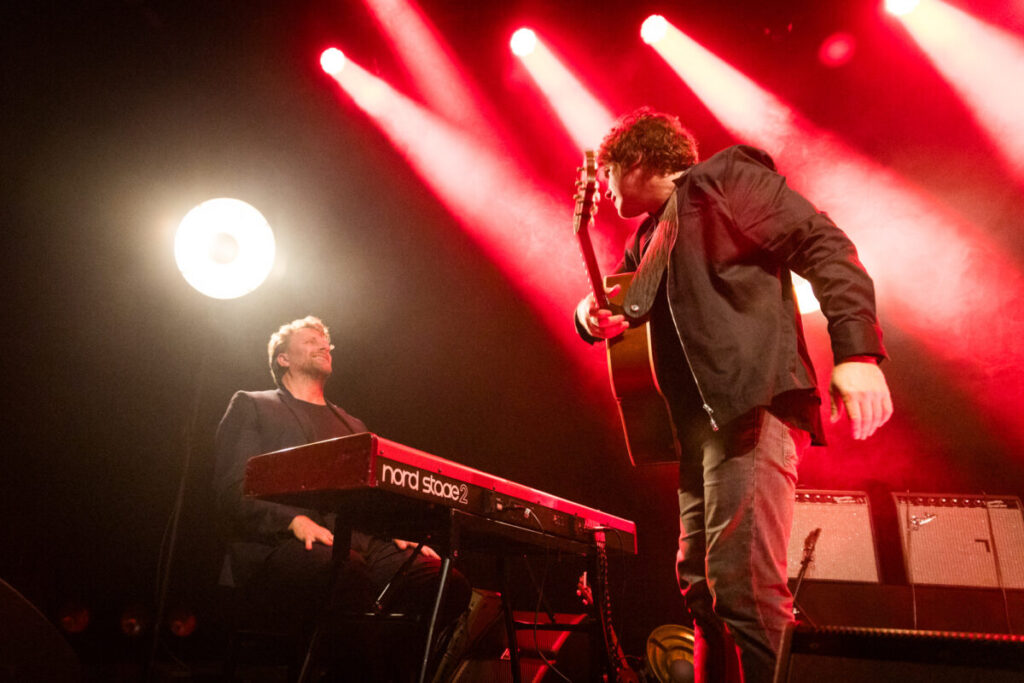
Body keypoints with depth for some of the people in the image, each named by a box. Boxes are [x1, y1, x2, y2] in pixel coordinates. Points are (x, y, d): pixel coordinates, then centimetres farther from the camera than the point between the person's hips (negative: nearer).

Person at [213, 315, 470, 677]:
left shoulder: (352, 425, 32)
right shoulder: (251, 406, 16)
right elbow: (232, 491, 0)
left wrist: (399, 536, 1)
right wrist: (295, 521, -18)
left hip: (359, 545, 5)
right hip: (277, 546, -5)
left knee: (449, 583, -22)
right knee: (347, 573, -40)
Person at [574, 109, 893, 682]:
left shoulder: (724, 177, 4)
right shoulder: (647, 241, 26)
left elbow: (824, 245, -6)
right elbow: (620, 309, 25)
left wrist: (856, 351, -20)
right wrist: (593, 315, -1)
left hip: (752, 404, -9)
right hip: (699, 423, 9)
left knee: (744, 588, -16)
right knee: (701, 587, 11)